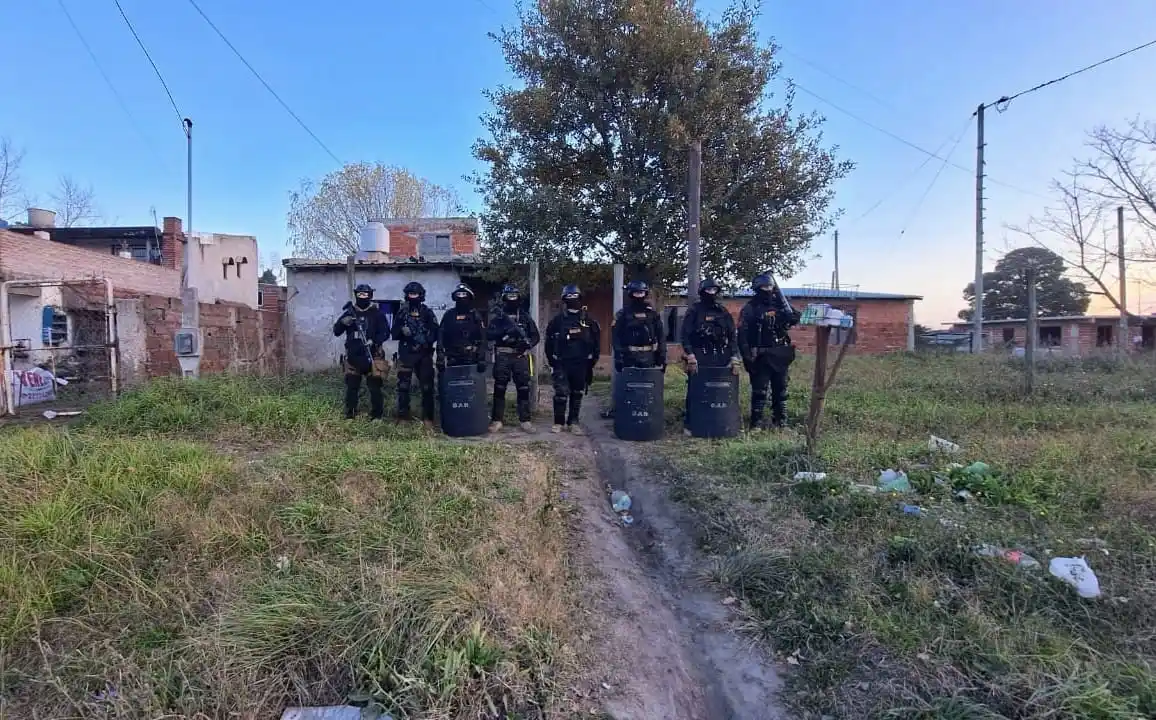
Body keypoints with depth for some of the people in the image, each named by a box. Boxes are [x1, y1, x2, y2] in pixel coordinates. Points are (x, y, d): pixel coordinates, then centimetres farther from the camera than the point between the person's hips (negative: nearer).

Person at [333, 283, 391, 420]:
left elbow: (385, 332, -3)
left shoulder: (376, 313, 0)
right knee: (351, 387, 9)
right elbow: (336, 332, 5)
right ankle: (350, 414, 22)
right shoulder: (349, 312, 7)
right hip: (353, 357, 3)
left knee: (375, 388, -1)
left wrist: (374, 341, -21)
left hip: (372, 357, -3)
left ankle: (377, 415, 11)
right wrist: (343, 322, -16)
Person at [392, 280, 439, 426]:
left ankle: (427, 417, 8)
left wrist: (426, 340, -16)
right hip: (406, 354, 1)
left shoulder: (427, 313, 4)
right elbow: (394, 334, 6)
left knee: (427, 387, 1)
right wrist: (401, 330, -14)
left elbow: (436, 333, 1)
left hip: (424, 355, -1)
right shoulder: (402, 312, 7)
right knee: (403, 386, 2)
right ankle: (402, 415, 13)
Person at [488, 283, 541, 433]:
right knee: (499, 388, 1)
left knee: (523, 389, 1)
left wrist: (529, 343, -11)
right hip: (502, 356, -1)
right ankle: (497, 420, 8)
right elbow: (490, 335, -3)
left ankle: (525, 420, 7)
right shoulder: (498, 316, 7)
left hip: (521, 355, 1)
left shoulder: (525, 316, 10)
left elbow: (536, 336, 9)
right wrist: (504, 330, -18)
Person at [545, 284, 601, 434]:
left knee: (577, 394, 9)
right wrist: (552, 362, 2)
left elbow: (596, 341, 7)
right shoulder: (557, 320, 2)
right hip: (561, 364, -2)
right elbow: (549, 341, 5)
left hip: (581, 364, 2)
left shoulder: (588, 320, 4)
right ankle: (558, 422, 5)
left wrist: (592, 361, 3)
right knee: (561, 393, -7)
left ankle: (573, 422, 19)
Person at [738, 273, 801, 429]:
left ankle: (780, 421, 21)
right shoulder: (750, 309, -4)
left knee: (780, 390, 11)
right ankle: (756, 422, 4)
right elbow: (743, 335, -10)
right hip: (761, 357, -5)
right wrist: (747, 357, -16)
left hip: (780, 356, 5)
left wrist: (782, 300, -10)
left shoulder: (779, 305, 11)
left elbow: (794, 319, 3)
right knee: (759, 391, -3)